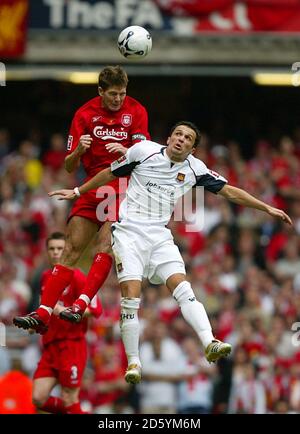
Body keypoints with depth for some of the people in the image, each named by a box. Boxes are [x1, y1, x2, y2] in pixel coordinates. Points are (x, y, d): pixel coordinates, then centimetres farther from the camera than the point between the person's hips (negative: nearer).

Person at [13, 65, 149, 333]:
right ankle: (43, 314, -6)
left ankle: (81, 304, -29)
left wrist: (125, 151, -31)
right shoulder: (85, 114, 3)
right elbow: (70, 166, 2)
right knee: (71, 250, -3)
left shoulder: (136, 111, -1)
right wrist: (78, 151, -21)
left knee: (107, 244, -22)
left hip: (123, 188, -3)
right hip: (93, 187, 3)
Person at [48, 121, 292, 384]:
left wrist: (268, 209, 6)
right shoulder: (144, 151, -1)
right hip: (129, 231, -3)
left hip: (160, 236, 3)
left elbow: (230, 192, 10)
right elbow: (110, 174, 13)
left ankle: (210, 344, -30)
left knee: (183, 288, -17)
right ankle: (133, 363, -6)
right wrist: (77, 192, 19)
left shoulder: (195, 169, 5)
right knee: (131, 296, -14)